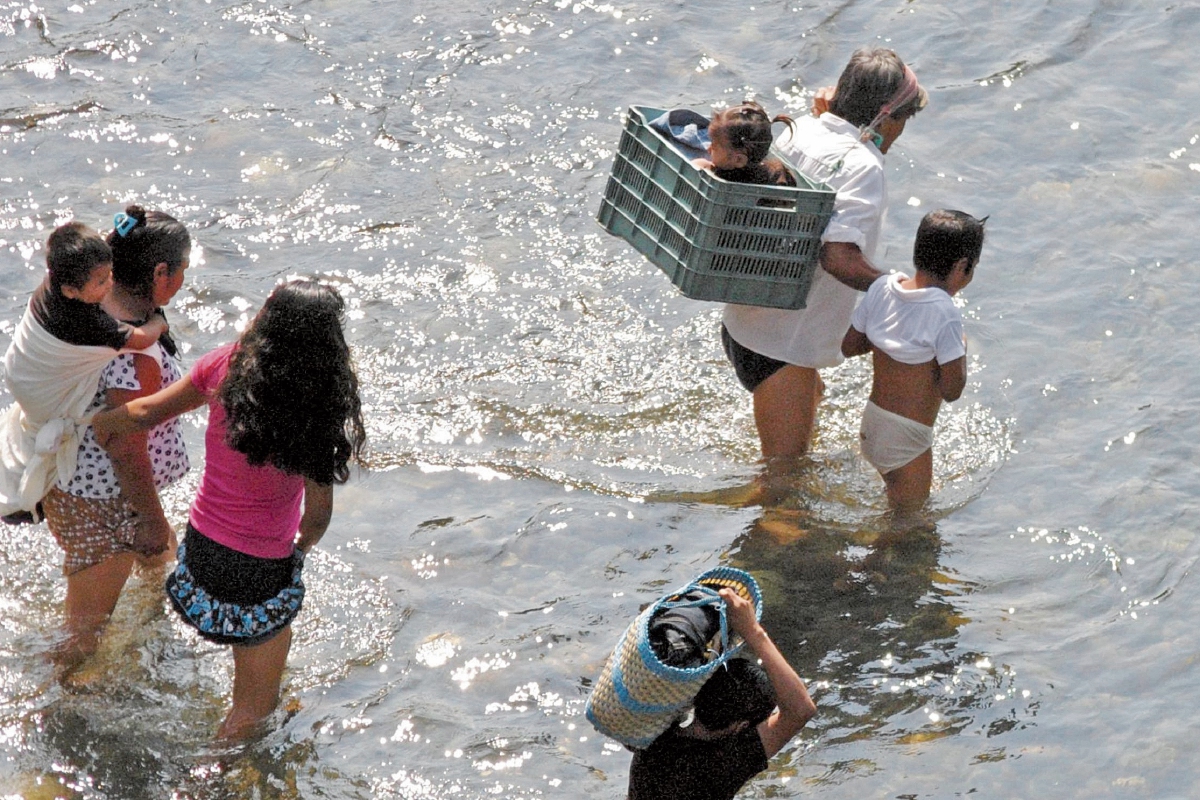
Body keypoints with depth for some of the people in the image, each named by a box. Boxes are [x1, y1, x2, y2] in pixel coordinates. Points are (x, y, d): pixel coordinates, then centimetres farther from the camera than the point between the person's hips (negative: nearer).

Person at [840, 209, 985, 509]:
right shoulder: (944, 314, -23)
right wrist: (961, 349, -4)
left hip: (872, 419, 8)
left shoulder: (883, 287, -2)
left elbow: (848, 346, 7)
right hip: (906, 437, -8)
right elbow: (951, 390, -19)